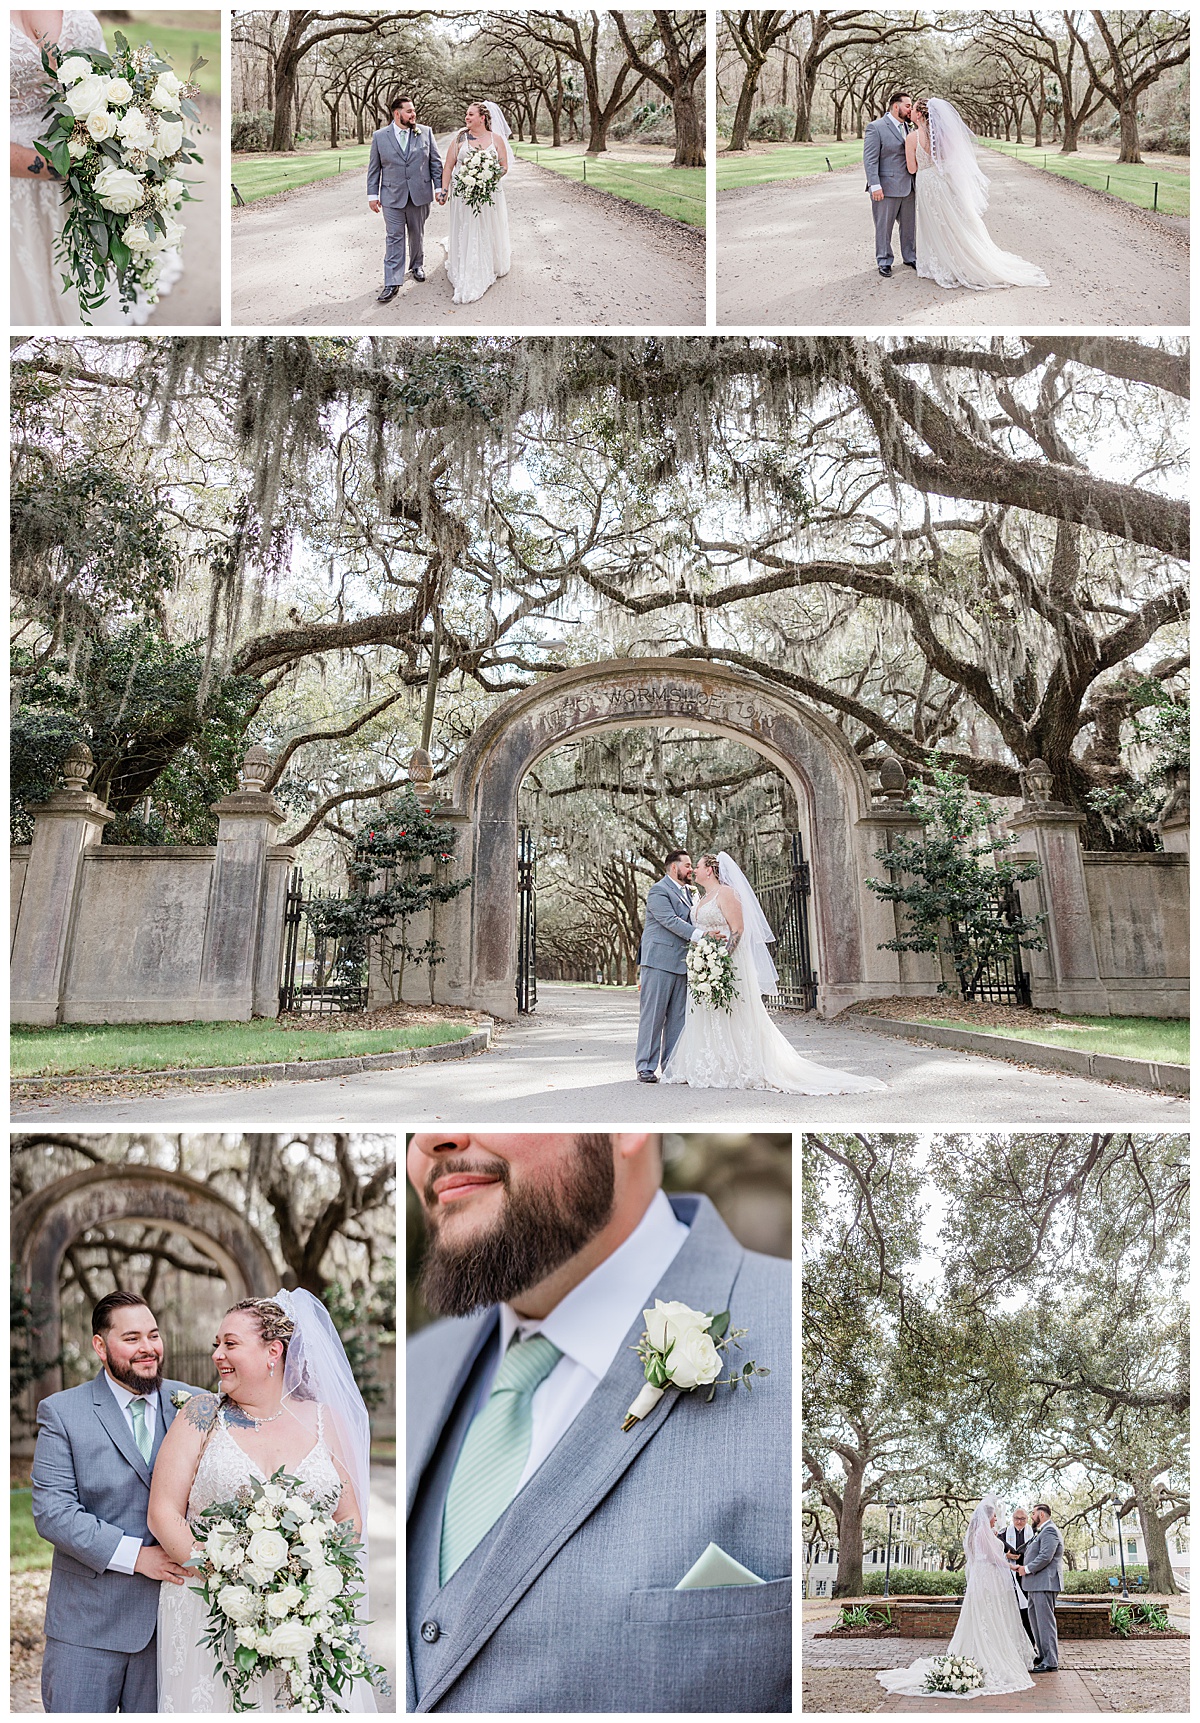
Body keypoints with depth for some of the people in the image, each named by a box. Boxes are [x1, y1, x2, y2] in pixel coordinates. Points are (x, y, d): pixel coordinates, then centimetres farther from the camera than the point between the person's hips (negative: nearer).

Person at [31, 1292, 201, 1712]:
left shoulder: (192, 1405, 4)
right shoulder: (61, 1412, -4)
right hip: (87, 1619, -2)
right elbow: (51, 1512, -11)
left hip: (173, 1612, 2)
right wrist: (135, 1555, -17)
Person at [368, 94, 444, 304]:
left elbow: (435, 163, 6)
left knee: (417, 235, 15)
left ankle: (417, 265, 38)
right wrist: (373, 194, 1)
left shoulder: (426, 133, 3)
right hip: (392, 197, -1)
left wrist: (439, 187, 0)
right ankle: (392, 283, -6)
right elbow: (374, 168, 5)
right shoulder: (380, 136, 1)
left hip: (419, 195, 1)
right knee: (394, 238, -5)